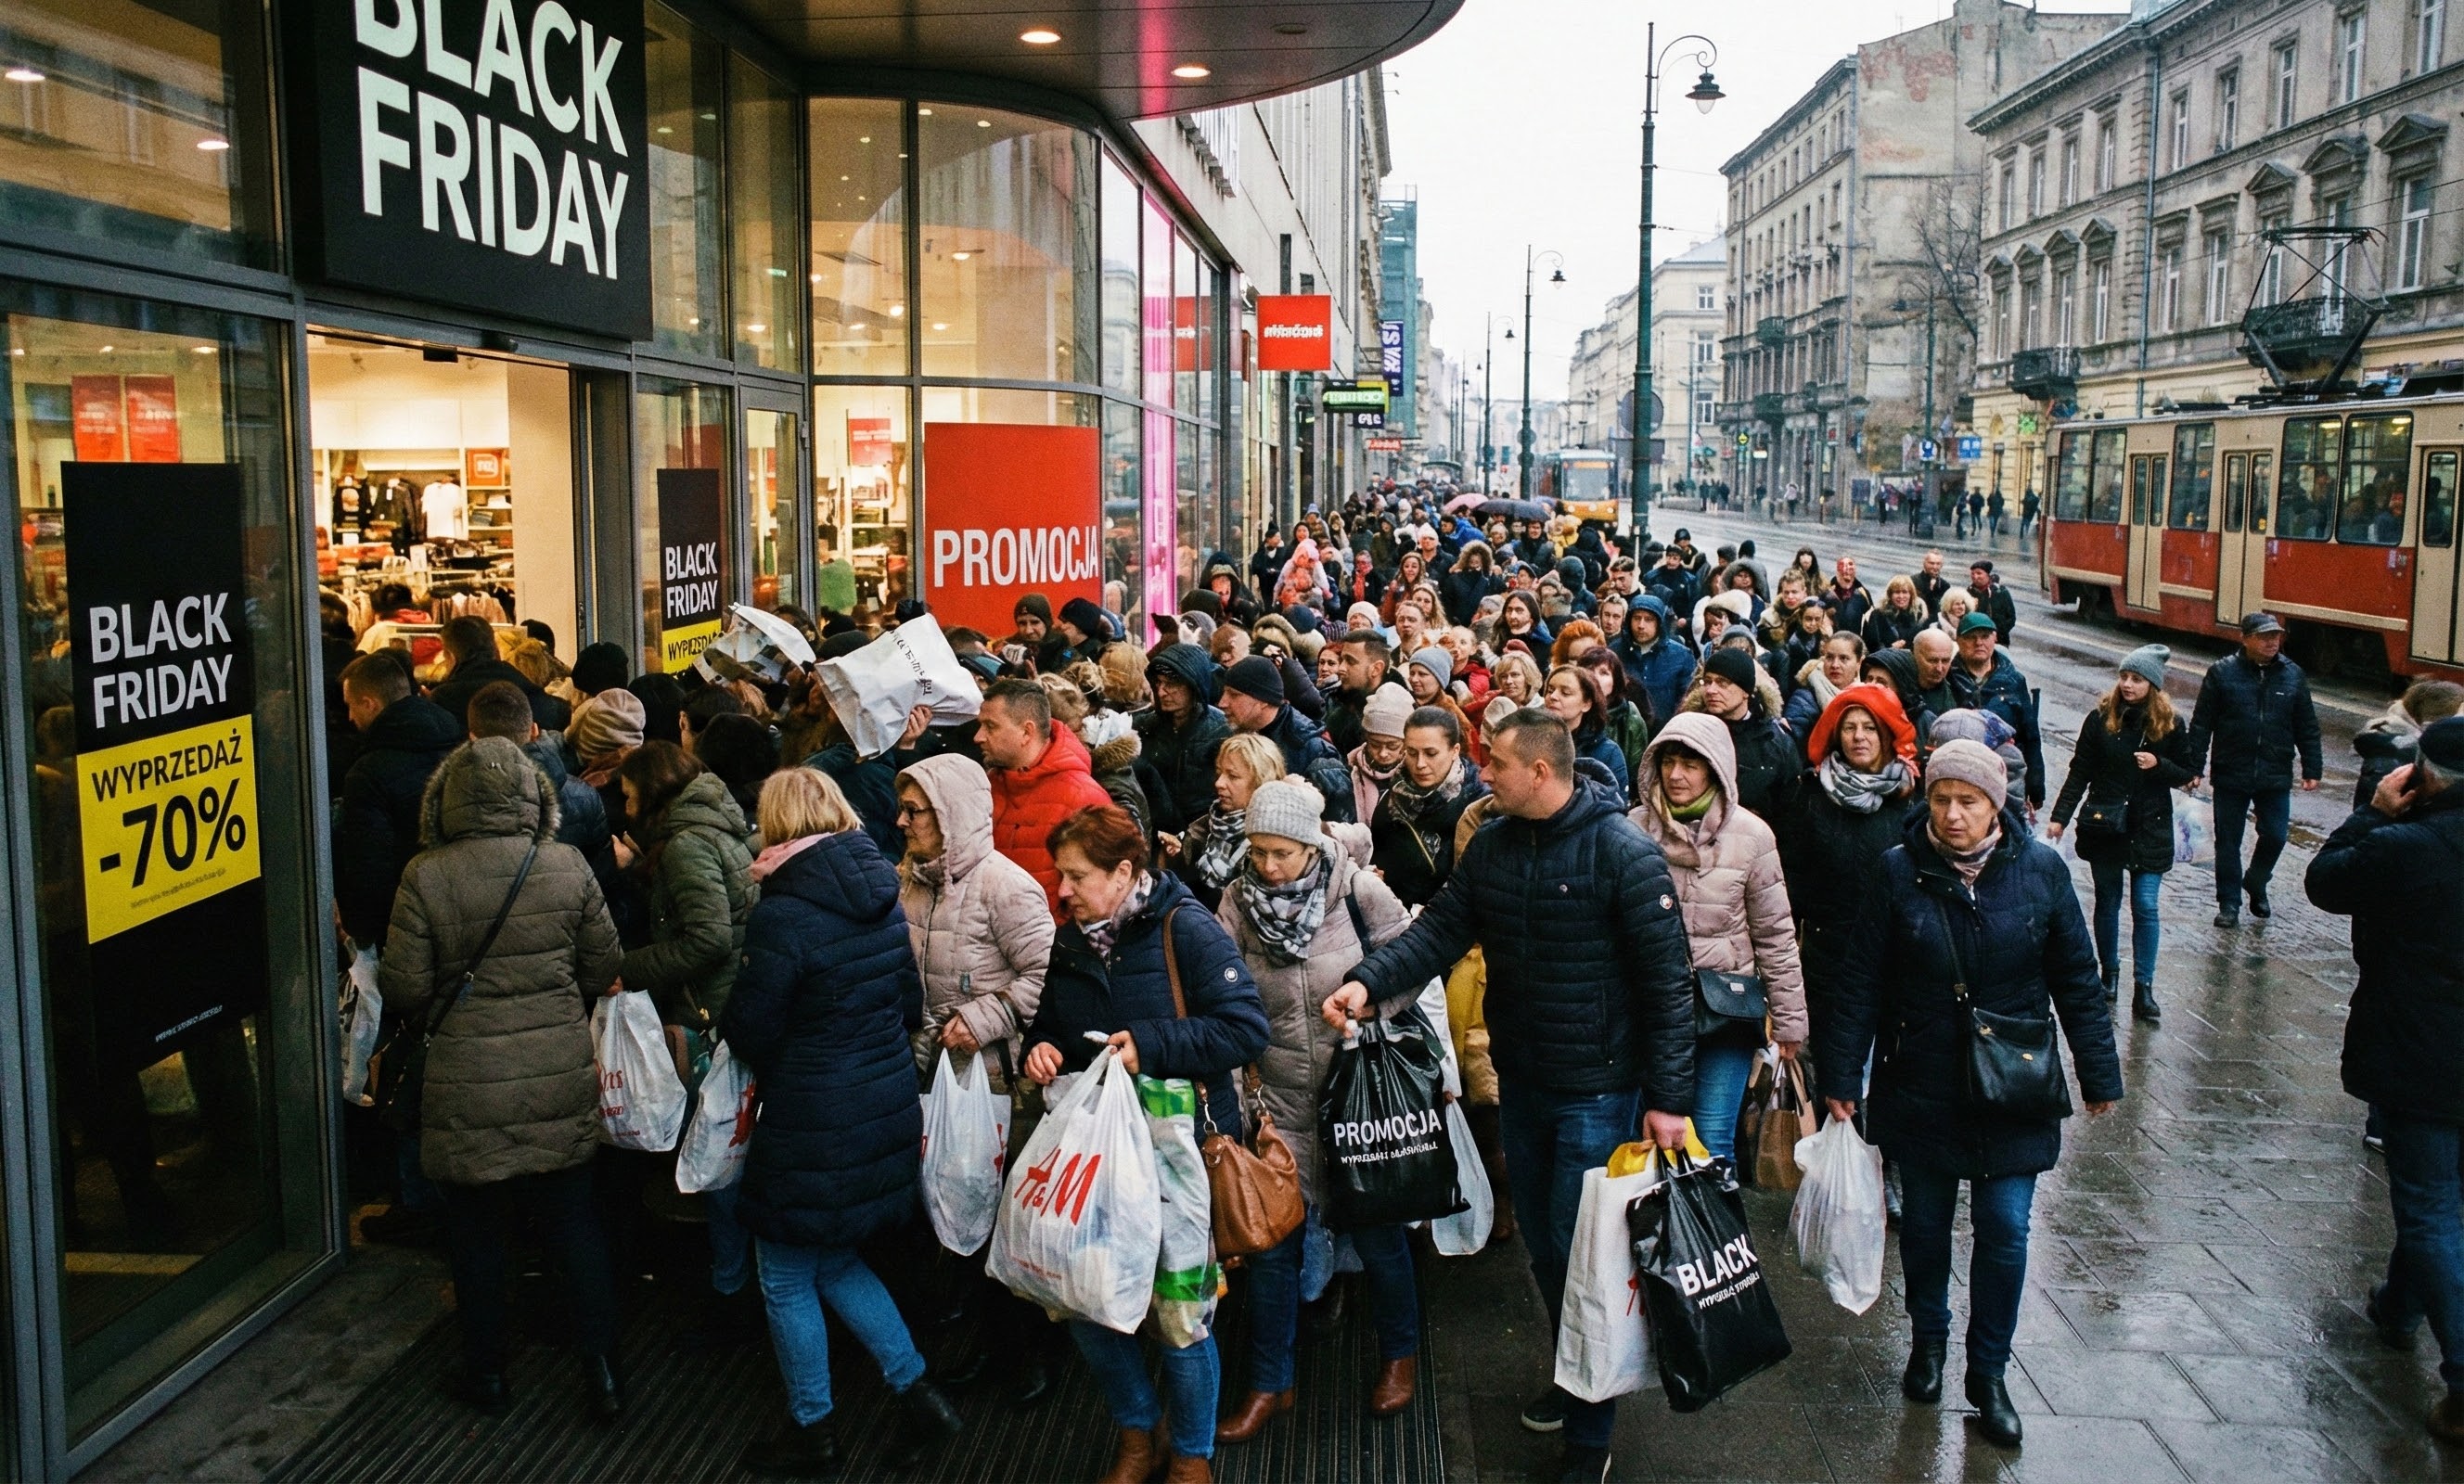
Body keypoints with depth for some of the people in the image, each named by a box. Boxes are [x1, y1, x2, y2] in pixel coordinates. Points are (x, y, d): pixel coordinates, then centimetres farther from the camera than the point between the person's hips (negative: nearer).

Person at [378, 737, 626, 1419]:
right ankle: (602, 1370, 17)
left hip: (468, 1090, -2)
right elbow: (605, 970, 1)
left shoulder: (425, 878, -12)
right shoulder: (569, 868, -6)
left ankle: (486, 1372, 28)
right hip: (561, 1081, 2)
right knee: (575, 1223, 14)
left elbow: (405, 990, -10)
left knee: (478, 1233, 14)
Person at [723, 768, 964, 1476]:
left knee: (788, 1281, 13)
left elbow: (749, 1032, -13)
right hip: (888, 1110, 7)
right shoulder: (883, 898, 2)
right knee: (835, 1263, 24)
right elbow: (909, 1005, 10)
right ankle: (919, 1394, 21)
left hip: (813, 1130, -7)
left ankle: (812, 1432, 27)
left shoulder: (783, 916, -20)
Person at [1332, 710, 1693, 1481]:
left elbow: (1667, 978, -16)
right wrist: (1370, 980, -18)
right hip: (1519, 1079, 6)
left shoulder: (1624, 852, -18)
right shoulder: (1491, 844, 1)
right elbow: (1439, 930, 0)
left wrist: (1668, 1097, -16)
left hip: (1598, 1091, -6)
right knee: (1543, 1245, 18)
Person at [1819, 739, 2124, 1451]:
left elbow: (2076, 981, 2)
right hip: (1920, 1090, 0)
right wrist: (1841, 1077, -5)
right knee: (1925, 1223, 14)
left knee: (2004, 1231, 3)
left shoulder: (2041, 870, -6)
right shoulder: (1900, 871, -8)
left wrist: (2099, 1074, 4)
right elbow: (1861, 983, -5)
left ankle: (1988, 1371, 21)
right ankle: (1927, 1340, 38)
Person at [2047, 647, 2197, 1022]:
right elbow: (2080, 772, -1)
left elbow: (2186, 774, 5)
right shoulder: (2101, 718, -3)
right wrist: (2060, 817, -7)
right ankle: (2109, 973, 28)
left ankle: (2143, 988, 1)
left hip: (2151, 829, -1)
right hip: (2105, 826, 1)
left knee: (2146, 907, -4)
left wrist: (2159, 764, -16)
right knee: (2107, 903, 12)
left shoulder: (2170, 724, -3)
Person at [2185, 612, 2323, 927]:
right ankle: (2229, 903, 18)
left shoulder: (2293, 675, 4)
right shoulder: (2222, 673, -4)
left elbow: (2307, 728, 9)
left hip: (2275, 778, 2)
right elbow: (2201, 724, -3)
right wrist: (2194, 767, -6)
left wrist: (2312, 769, 6)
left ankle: (2256, 883, 32)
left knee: (2275, 836, 3)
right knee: (2228, 841, 6)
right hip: (2230, 776, -2)